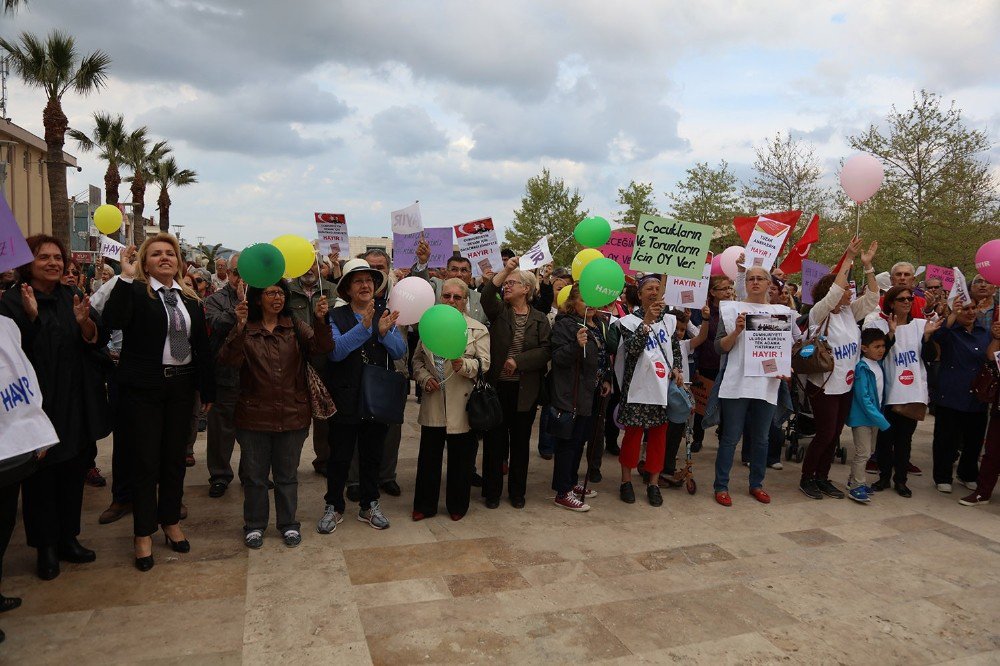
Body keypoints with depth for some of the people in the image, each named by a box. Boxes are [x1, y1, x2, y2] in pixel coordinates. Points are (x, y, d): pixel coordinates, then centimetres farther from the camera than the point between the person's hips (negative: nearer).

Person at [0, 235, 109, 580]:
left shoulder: (72, 296, 6)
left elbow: (99, 341, 1)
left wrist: (85, 322, -19)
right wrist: (31, 317, -28)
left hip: (76, 403, 5)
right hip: (38, 404, -4)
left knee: (74, 472, 13)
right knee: (41, 477, 5)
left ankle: (69, 539, 28)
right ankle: (46, 547, 19)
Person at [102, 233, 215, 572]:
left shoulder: (189, 299, 8)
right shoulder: (135, 292, -5)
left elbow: (202, 346, 9)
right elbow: (113, 321, -25)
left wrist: (208, 390, 7)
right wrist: (125, 277, -25)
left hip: (180, 385, 4)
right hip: (143, 388, -4)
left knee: (175, 457, 13)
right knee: (146, 461, 4)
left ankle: (171, 522, 30)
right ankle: (144, 534, 18)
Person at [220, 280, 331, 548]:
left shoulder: (295, 327, 3)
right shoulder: (245, 330, -3)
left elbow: (321, 348, -12)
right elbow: (230, 360, -19)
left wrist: (320, 320, -30)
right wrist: (240, 327, -33)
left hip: (292, 415, 2)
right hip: (254, 415, -1)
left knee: (287, 474, 15)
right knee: (254, 474, 12)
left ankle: (288, 523, 30)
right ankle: (254, 525, 29)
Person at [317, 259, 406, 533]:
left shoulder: (385, 315, 4)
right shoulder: (336, 317, -5)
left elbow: (400, 351, -4)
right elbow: (335, 350, -21)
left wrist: (385, 332, -23)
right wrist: (364, 327, -31)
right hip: (345, 401, -3)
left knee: (372, 457, 15)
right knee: (340, 458, 8)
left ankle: (369, 505, 31)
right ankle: (334, 507, 26)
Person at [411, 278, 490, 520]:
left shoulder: (478, 329, -2)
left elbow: (484, 364, -8)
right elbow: (417, 359, 14)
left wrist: (463, 365, -26)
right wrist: (424, 378, -4)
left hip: (462, 405, -3)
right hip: (433, 404, 3)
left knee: (460, 459, 7)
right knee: (428, 456, 9)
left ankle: (457, 505, 24)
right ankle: (425, 505, 24)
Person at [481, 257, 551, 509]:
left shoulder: (540, 319, 4)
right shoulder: (498, 311, 4)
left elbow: (545, 351, -6)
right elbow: (486, 295, -18)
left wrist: (518, 361, -15)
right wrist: (505, 270, -27)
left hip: (525, 390, 0)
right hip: (497, 386, 0)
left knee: (520, 441, 10)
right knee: (494, 440, 6)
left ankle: (517, 491, 25)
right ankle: (492, 491, 20)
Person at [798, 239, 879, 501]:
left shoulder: (850, 312, 9)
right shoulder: (819, 313, -11)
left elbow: (872, 297, 6)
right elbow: (834, 292, -25)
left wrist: (867, 265, -2)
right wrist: (848, 259, -22)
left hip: (845, 386, 7)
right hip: (823, 386, -7)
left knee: (835, 435, 10)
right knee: (825, 433, -5)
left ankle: (822, 477, 22)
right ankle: (806, 477, 11)